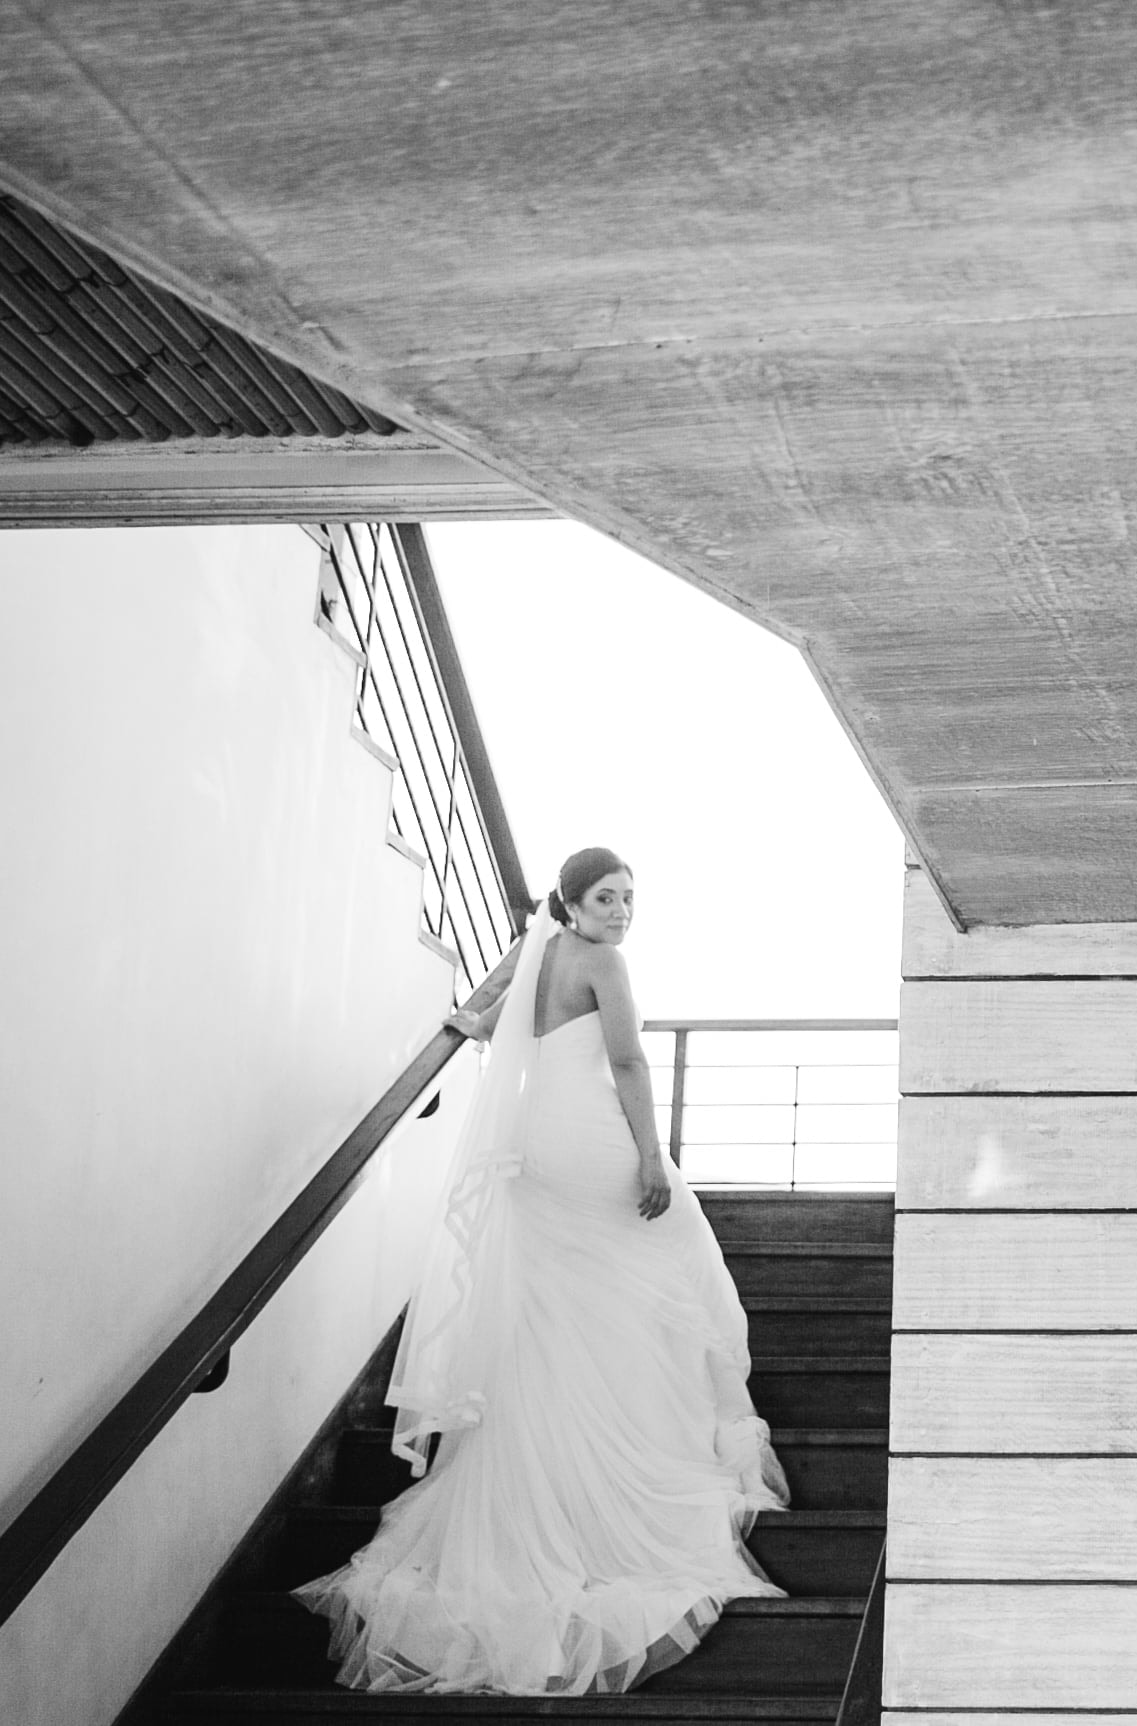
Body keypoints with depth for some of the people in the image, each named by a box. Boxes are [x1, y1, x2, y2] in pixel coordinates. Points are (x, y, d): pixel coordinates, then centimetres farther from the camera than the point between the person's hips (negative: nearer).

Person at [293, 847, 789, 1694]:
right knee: (670, 1287, 5)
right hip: (594, 1147, -8)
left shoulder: (542, 956, 16)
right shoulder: (600, 962, -7)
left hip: (536, 1152, 8)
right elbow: (627, 1061, -17)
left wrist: (464, 1020, 57)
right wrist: (651, 1159, -20)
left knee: (549, 1325, 11)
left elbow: (487, 1025, 33)